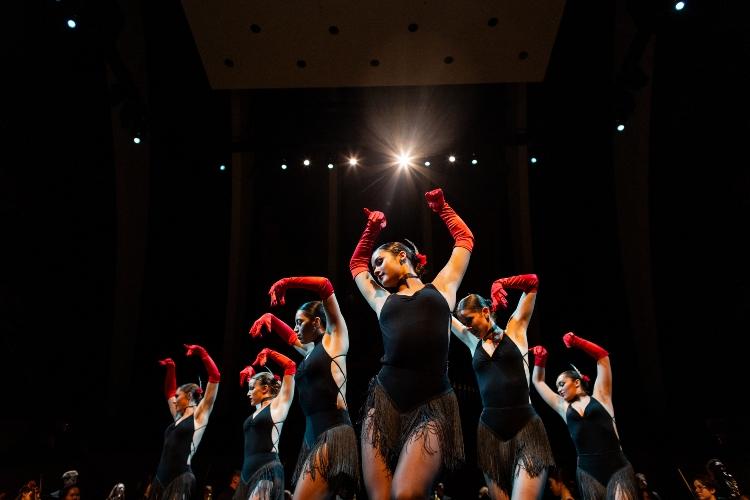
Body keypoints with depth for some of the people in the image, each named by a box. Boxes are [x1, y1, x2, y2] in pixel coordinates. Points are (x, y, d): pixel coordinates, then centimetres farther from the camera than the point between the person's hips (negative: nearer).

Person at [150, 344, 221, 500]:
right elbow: (169, 393, 35)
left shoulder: (200, 415, -1)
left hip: (181, 479, -7)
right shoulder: (178, 417, 18)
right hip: (162, 477, 8)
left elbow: (215, 377, -9)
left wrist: (201, 352, -8)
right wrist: (170, 369, 31)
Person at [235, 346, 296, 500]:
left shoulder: (278, 404, 1)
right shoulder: (259, 408, 20)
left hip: (267, 471, -8)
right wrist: (250, 371, 19)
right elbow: (249, 377, 37)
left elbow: (290, 366, -5)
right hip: (248, 472, 8)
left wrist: (268, 353, 3)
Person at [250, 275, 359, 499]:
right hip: (312, 436, 9)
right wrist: (270, 318, 26)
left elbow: (324, 286, -5)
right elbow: (290, 337, 41)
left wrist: (285, 283, 0)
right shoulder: (311, 350, 21)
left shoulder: (334, 338, 1)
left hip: (333, 435, -9)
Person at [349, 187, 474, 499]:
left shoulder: (441, 288, 15)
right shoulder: (382, 300, 20)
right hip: (384, 400, 3)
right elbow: (356, 265, 39)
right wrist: (372, 230, 42)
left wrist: (442, 208, 39)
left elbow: (464, 240, 28)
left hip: (432, 403, -3)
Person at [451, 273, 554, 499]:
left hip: (526, 428, -4)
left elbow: (532, 282, 7)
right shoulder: (472, 341, 14)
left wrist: (500, 284, 0)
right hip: (490, 431, 4)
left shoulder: (514, 330, 5)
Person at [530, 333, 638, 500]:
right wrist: (539, 359, 16)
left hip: (617, 468, -4)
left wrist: (576, 342, -1)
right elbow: (538, 381, 26)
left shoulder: (599, 397, 10)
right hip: (587, 472, 4)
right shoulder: (564, 407, 18)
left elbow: (602, 357, 5)